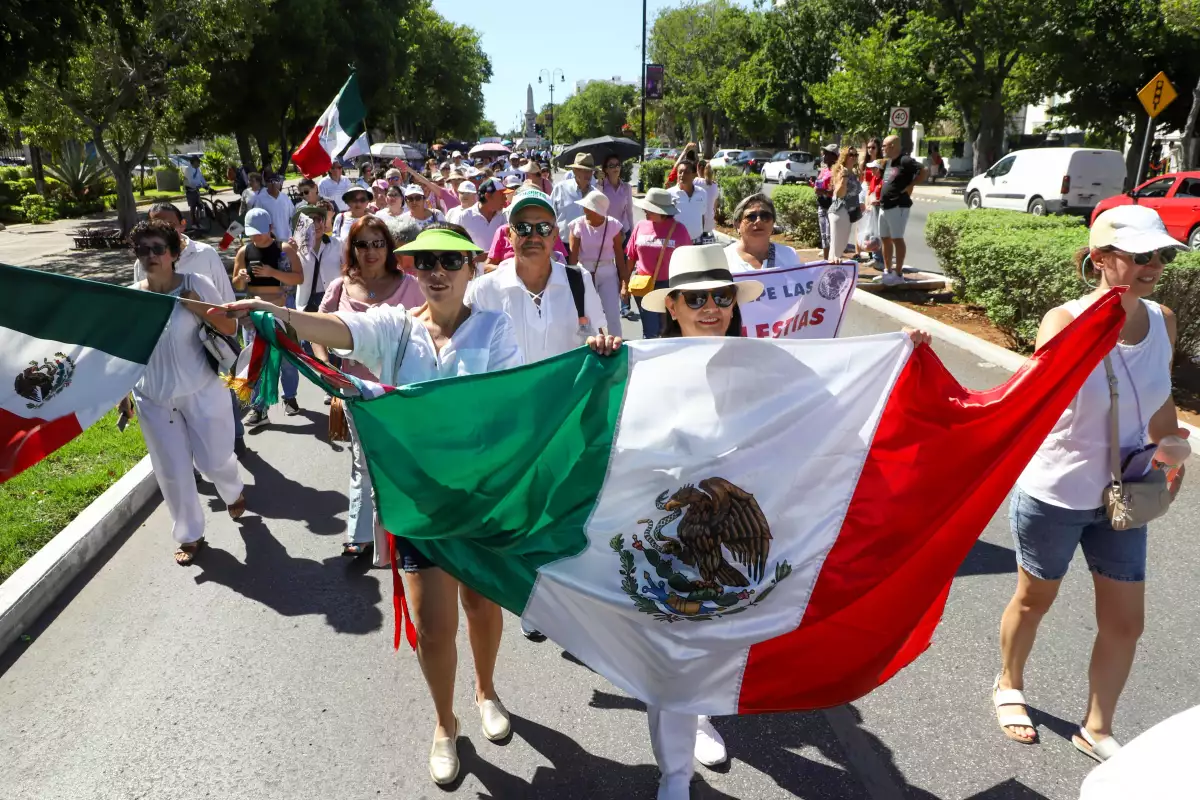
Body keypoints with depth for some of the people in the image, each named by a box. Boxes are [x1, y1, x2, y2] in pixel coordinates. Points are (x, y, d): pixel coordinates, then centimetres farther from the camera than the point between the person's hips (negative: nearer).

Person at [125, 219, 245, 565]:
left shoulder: (196, 284, -10)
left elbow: (230, 328, -5)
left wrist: (200, 309, -22)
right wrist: (122, 394, 9)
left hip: (201, 392, -2)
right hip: (153, 400, 2)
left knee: (214, 460, 8)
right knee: (172, 471, 7)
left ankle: (234, 492, 45)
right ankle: (189, 536, 25)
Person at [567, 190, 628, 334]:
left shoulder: (613, 225, -7)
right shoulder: (578, 225, -8)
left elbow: (619, 255, -1)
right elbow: (573, 256, -8)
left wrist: (624, 282, -2)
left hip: (608, 273, 0)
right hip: (585, 273, 0)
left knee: (613, 315, -1)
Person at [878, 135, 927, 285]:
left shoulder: (905, 161, -12)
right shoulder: (888, 163, 14)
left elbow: (925, 170, -18)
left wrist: (911, 185, -16)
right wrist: (879, 198, 11)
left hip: (898, 207, -9)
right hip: (884, 206, 9)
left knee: (897, 239, -5)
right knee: (885, 239, 13)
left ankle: (898, 274, -1)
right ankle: (887, 271, 22)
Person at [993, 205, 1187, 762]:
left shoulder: (1162, 321, -5)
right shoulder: (1065, 321, -21)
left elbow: (1160, 403, 10)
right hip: (1053, 494, -5)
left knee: (1125, 621, 11)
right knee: (1035, 599, 17)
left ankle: (1096, 730, 33)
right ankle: (1008, 686, 45)